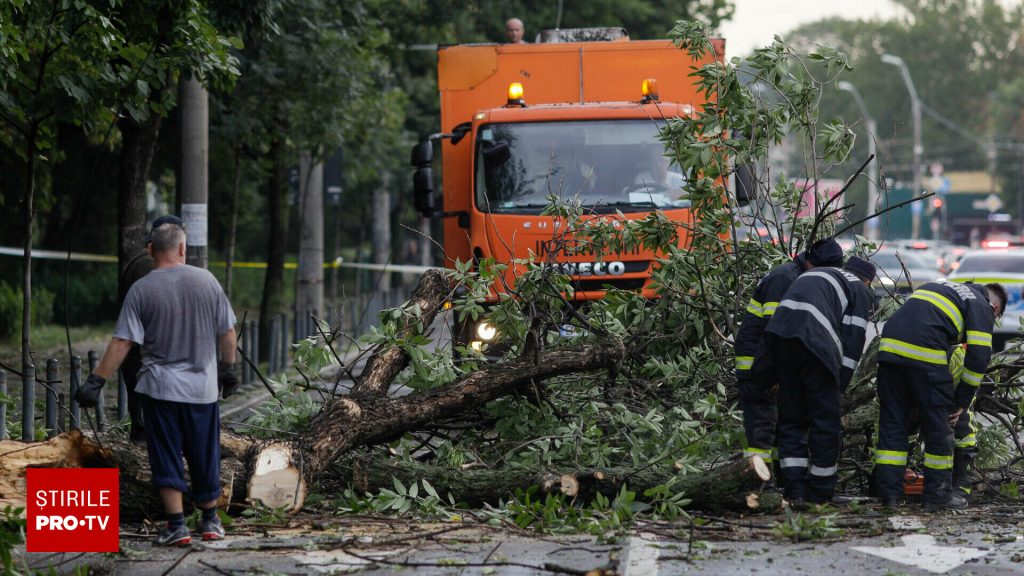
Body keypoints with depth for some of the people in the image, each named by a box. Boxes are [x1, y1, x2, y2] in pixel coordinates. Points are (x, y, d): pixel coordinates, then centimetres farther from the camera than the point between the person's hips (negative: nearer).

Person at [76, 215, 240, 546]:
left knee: (166, 460, 4)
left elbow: (122, 343, -12)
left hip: (159, 388, -2)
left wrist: (96, 381, -8)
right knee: (204, 458, 14)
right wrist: (228, 369, 21)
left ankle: (177, 526, -1)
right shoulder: (206, 281, -1)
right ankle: (211, 522, 23)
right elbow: (227, 333, 6)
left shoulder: (141, 291, -8)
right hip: (202, 387, 2)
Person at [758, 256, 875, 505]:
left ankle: (794, 491, 11)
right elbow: (853, 341, 7)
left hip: (779, 333, 6)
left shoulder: (814, 275, 35)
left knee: (791, 418, 15)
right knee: (825, 419, 6)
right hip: (815, 342, -6)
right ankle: (820, 494, 11)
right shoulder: (861, 291, 17)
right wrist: (839, 385, 9)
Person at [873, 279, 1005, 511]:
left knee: (891, 424, 12)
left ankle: (889, 492, 12)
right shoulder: (982, 307, 11)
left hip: (889, 347, 6)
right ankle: (937, 495, 12)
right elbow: (979, 357, 1)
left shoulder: (941, 287, 32)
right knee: (938, 426, 6)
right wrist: (962, 403, 8)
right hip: (925, 354, -6)